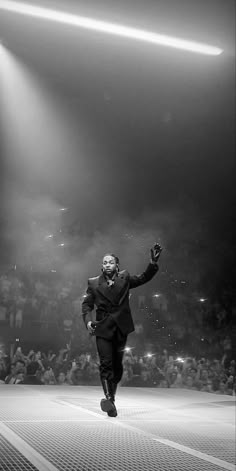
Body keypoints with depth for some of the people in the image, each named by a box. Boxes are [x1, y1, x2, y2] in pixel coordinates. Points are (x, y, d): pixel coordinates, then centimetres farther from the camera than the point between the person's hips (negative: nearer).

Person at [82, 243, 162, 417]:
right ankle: (109, 398, -16)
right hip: (103, 329, -2)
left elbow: (144, 278, 5)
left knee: (117, 365, 9)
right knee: (106, 363, -13)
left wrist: (154, 262, -10)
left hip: (121, 328, 2)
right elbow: (87, 304, 3)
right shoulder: (94, 283, 4)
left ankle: (111, 397, 25)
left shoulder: (124, 278, 8)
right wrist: (88, 320, -15)